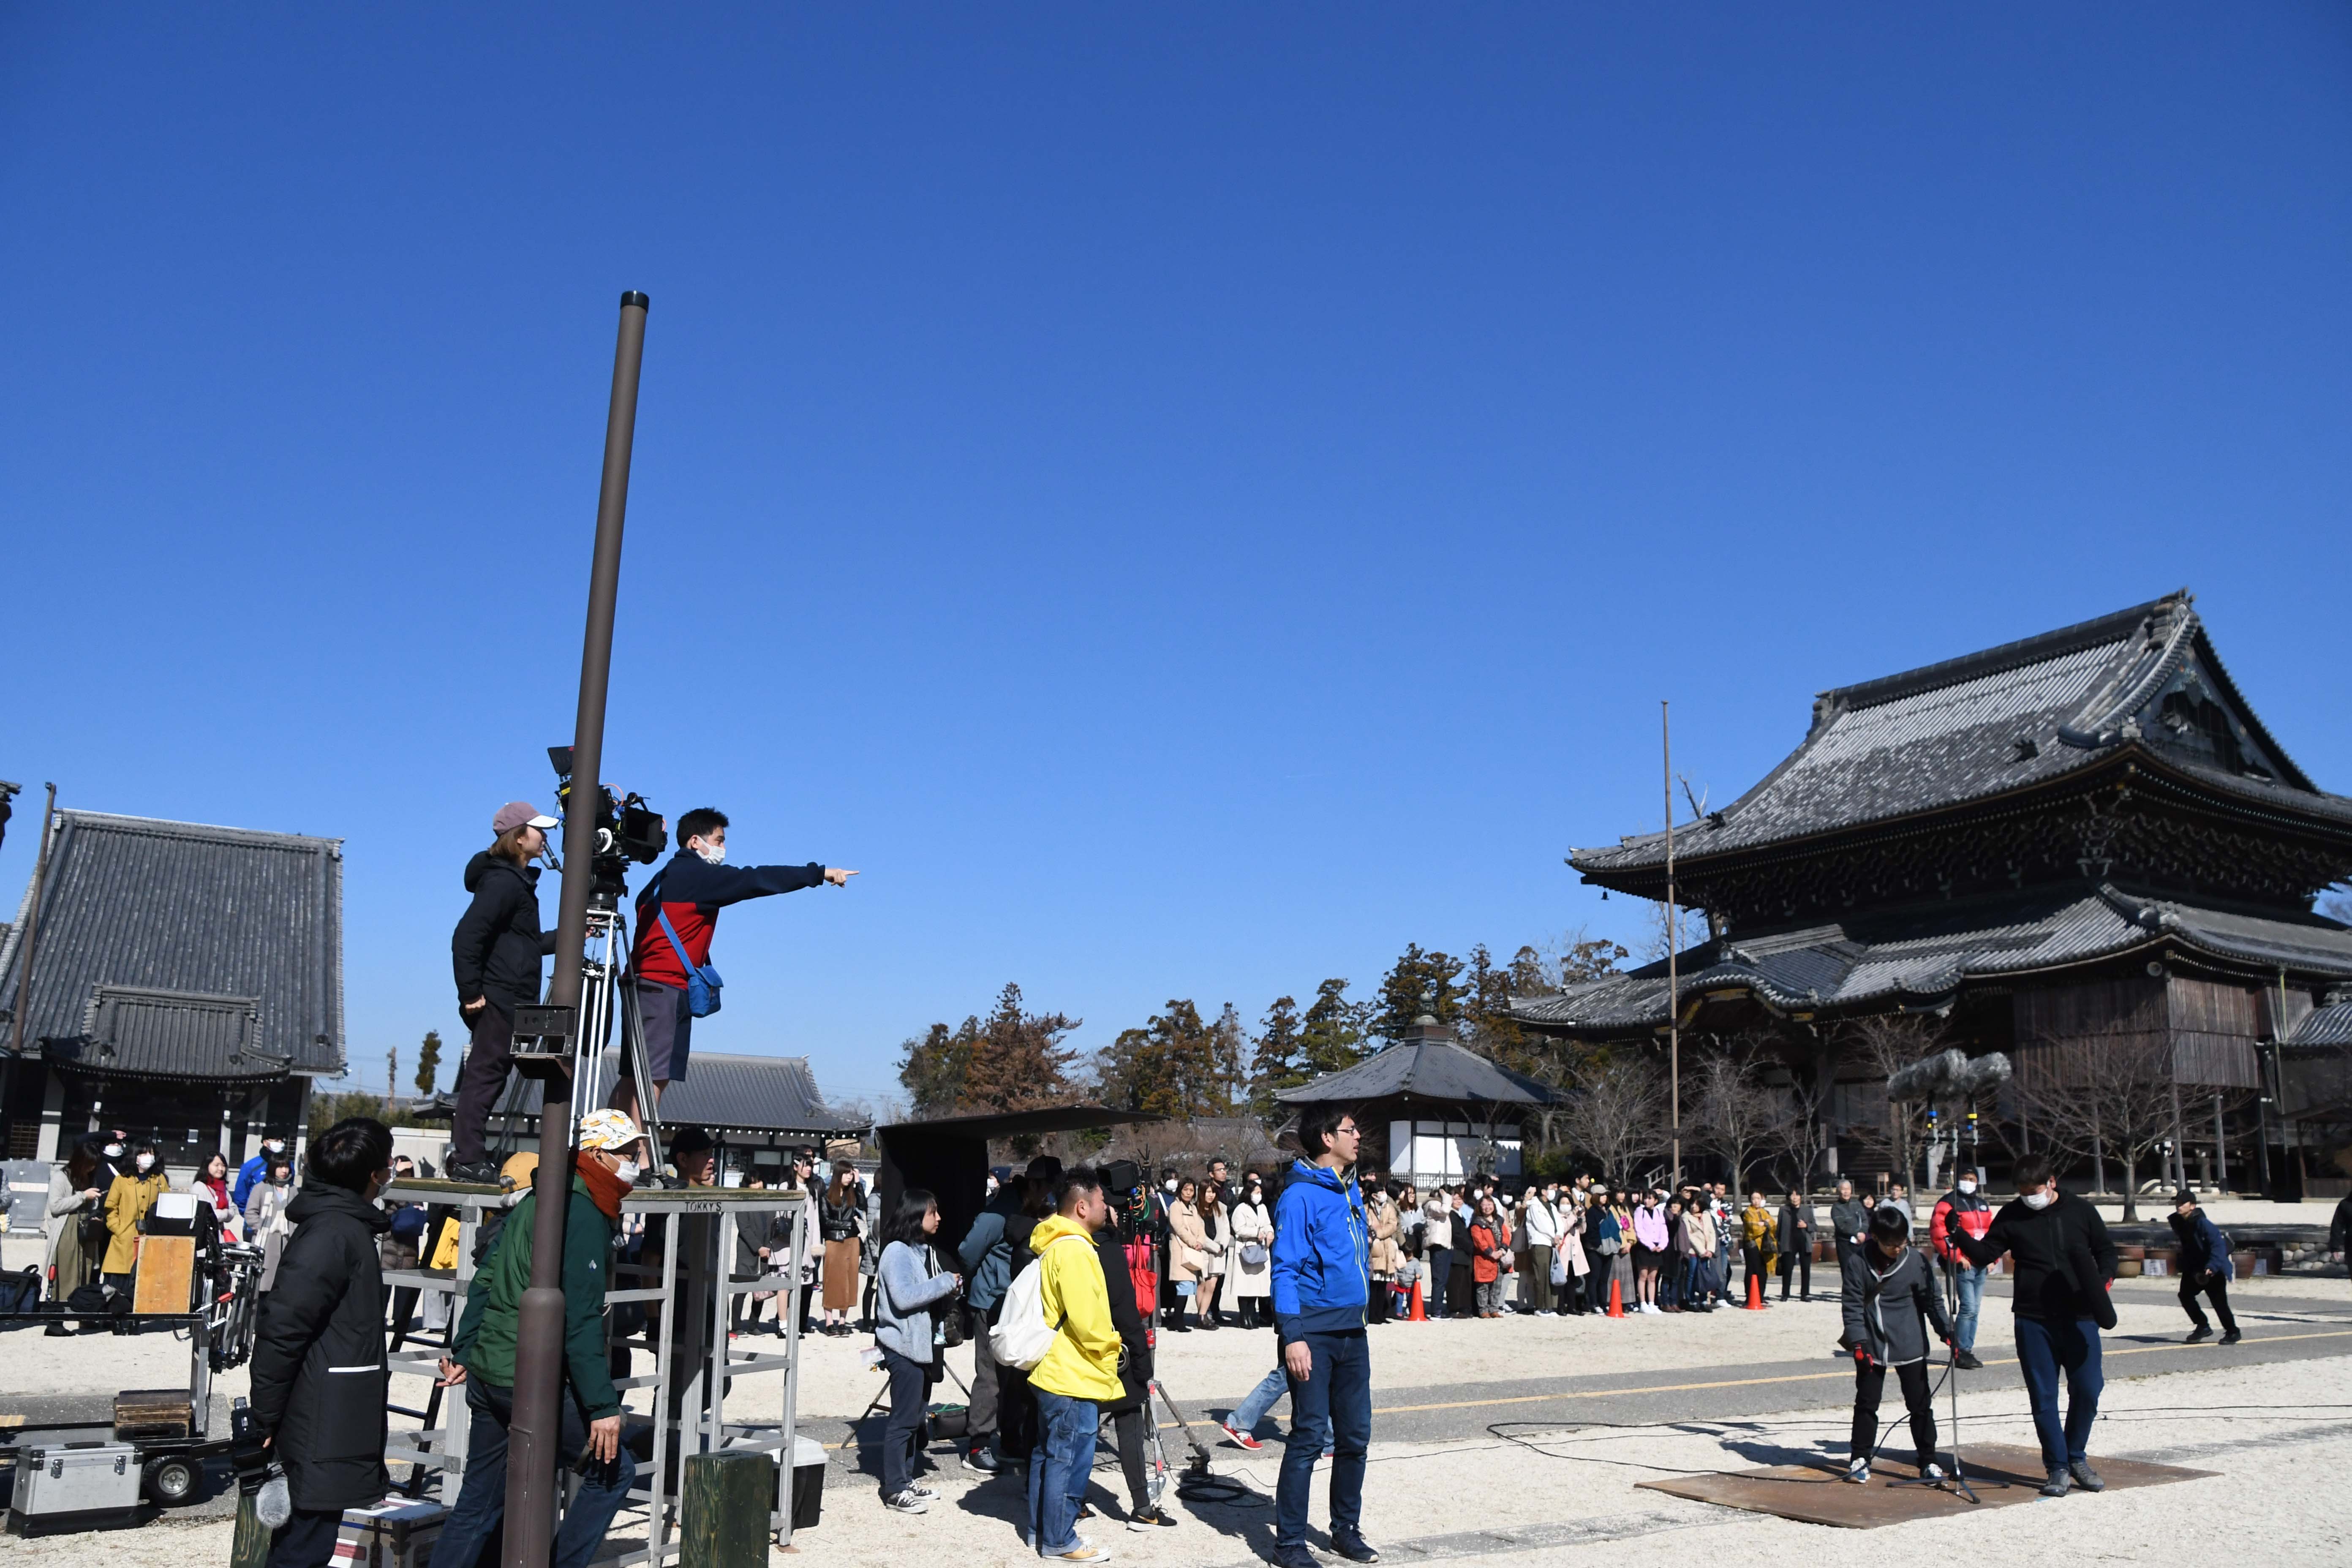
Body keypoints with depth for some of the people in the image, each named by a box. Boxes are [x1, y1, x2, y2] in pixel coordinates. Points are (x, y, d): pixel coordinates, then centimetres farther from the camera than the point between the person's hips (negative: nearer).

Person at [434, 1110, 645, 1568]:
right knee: (613, 1471, 2)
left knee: (479, 1502, 17)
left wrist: (463, 1351, 23)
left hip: (487, 1373, 10)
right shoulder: (583, 1213, -16)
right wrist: (602, 1405, -21)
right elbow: (579, 1319, -21)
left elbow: (486, 1279, 17)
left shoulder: (537, 1199, 13)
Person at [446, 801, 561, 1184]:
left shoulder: (518, 881, 19)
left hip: (509, 1000, 10)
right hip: (498, 998, -10)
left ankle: (466, 1156, 16)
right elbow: (466, 936, -21)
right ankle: (467, 1161, -5)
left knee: (484, 1076, 11)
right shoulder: (503, 882, -13)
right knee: (485, 1074, -8)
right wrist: (470, 992, -20)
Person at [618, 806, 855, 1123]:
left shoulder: (666, 878, 20)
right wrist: (819, 873, -14)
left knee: (635, 1077, 9)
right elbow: (754, 881, -15)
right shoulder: (696, 873, -8)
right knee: (654, 1076, -12)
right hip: (664, 987, -10)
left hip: (648, 985, 10)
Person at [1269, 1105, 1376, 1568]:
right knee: (1310, 1437, -3)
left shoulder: (1351, 1192, 12)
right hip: (1314, 1332, -7)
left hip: (1352, 1330, 8)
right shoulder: (1300, 1195, -12)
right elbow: (1285, 1269, -16)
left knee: (1355, 1436, 13)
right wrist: (1293, 1337, -21)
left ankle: (1346, 1529, 27)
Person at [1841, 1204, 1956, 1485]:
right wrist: (1859, 1343, -12)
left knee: (1921, 1405, 5)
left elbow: (1932, 1300, 2)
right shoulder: (1860, 1264, -8)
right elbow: (1852, 1306, -6)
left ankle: (1928, 1462, 17)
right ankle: (1859, 1459, 19)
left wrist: (1946, 1331, -8)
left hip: (1910, 1347, 0)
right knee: (1866, 1404, 8)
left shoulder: (1916, 1261, -6)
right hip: (1872, 1348, 0)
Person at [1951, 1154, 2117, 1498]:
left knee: (2088, 1391, 0)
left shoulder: (2081, 1210, 3)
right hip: (2033, 1321, 0)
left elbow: (2106, 1251, 10)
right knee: (2043, 1398, 3)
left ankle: (2077, 1457, 24)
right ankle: (2057, 1468, 15)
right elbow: (1985, 1253, 1)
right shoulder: (2012, 1215, 2)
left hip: (2080, 1319, 0)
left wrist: (2103, 1281, -9)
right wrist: (1959, 1235, -18)